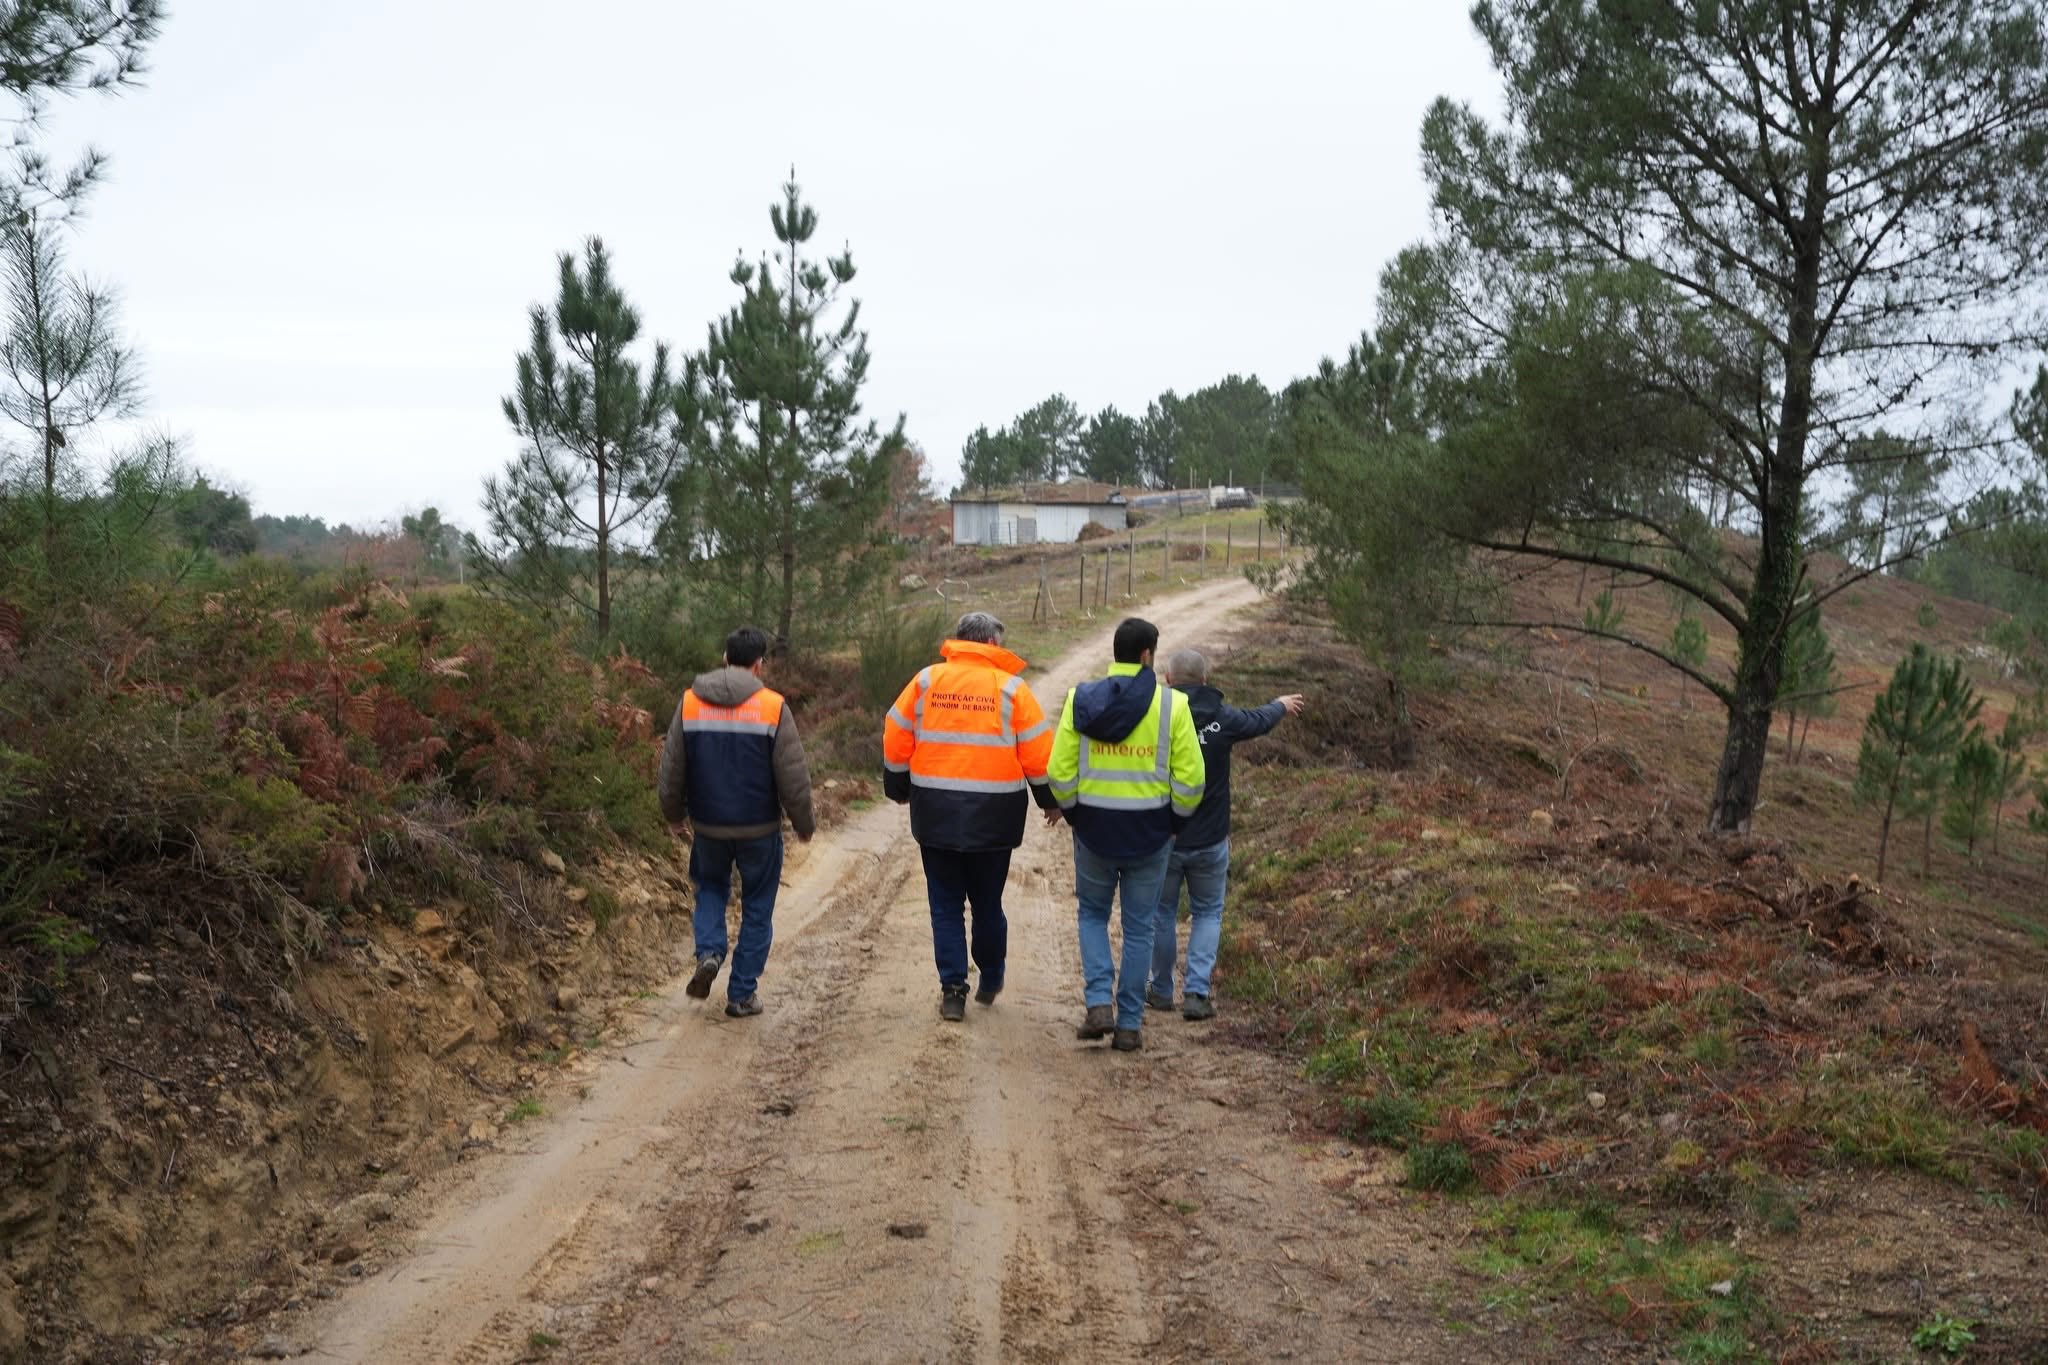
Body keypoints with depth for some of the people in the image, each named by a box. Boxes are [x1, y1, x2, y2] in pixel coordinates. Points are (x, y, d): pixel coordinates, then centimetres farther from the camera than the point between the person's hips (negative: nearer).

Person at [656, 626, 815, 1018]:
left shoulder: (689, 704, -2)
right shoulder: (773, 707, -11)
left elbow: (671, 769, 5)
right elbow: (793, 778, -9)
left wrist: (674, 815, 20)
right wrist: (804, 824, 5)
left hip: (708, 825, 2)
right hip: (759, 828, -2)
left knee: (711, 887, 26)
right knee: (757, 908, 11)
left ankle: (709, 951, 2)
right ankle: (742, 993, 13)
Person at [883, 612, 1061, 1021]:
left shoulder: (925, 680, 1)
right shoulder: (1011, 688, -4)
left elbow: (895, 741, 4)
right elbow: (1039, 754, -4)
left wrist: (898, 789, 19)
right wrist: (1051, 802, 10)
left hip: (935, 816, 1)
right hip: (993, 818, -1)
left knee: (945, 905, 9)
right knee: (987, 902, 15)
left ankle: (952, 990, 5)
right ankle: (990, 981, 29)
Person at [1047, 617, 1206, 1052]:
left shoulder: (1081, 699, -5)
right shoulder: (1172, 704, -8)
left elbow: (1059, 772, -6)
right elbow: (1190, 777, -9)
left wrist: (1073, 813, 11)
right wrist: (1175, 820, 7)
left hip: (1093, 829, 1)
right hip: (1149, 832, -1)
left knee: (1092, 914, 20)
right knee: (1138, 928, 11)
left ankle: (1099, 1004, 4)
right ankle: (1129, 1025, 13)